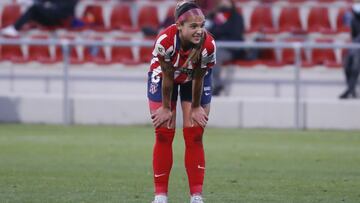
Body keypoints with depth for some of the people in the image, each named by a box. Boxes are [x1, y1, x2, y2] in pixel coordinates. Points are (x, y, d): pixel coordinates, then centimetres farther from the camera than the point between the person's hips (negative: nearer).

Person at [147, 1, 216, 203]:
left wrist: (196, 108, -9)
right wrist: (166, 107, -14)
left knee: (194, 137, -2)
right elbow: (167, 77, -26)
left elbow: (198, 78, -20)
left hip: (194, 79, 1)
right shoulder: (165, 41, -39)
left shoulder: (208, 44, -35)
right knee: (164, 135, -2)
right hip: (163, 77, -1)